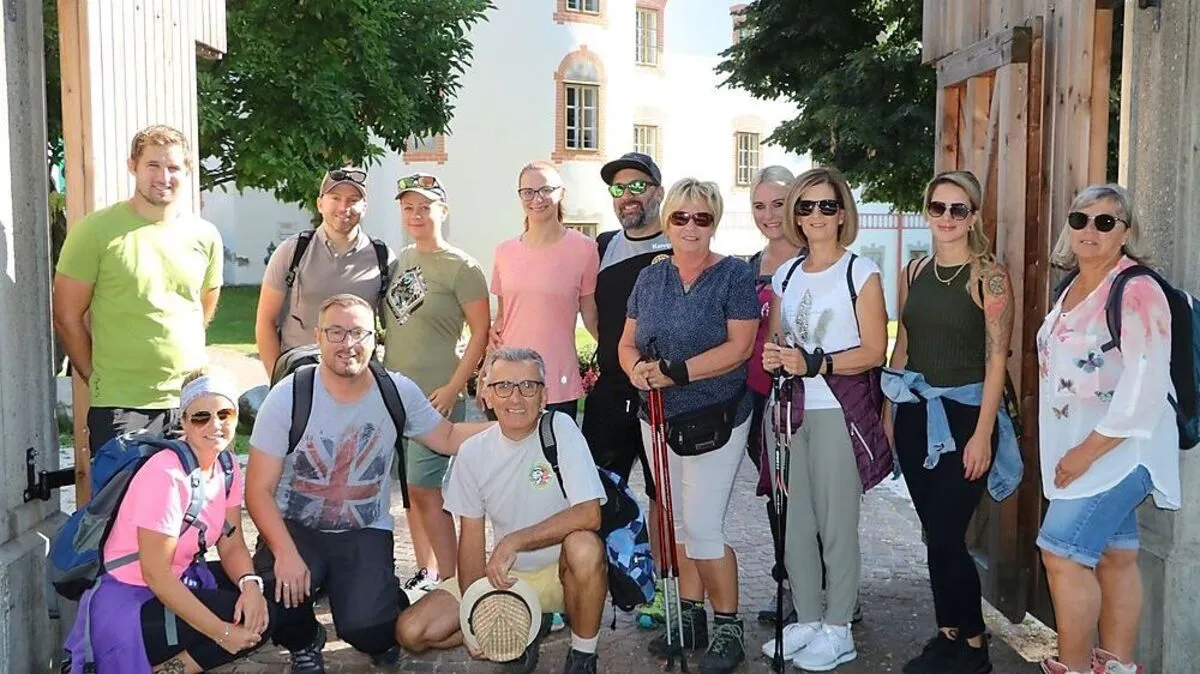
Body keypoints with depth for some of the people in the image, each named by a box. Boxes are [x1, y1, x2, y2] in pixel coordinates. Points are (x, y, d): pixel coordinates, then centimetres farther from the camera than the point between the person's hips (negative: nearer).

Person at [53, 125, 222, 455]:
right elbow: (67, 317, -2)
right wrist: (98, 379, 1)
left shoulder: (205, 236, 6)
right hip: (120, 405, -3)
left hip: (192, 402, 4)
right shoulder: (96, 230, -5)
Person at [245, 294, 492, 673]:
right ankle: (305, 643, 11)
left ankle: (386, 623, 18)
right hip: (294, 527, 0)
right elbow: (259, 489, -12)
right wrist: (285, 553, -25)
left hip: (365, 532, 0)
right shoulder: (288, 396, -13)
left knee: (365, 628, -23)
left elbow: (447, 438, 11)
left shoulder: (398, 392, -6)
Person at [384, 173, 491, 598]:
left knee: (424, 487, -9)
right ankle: (425, 573, 25)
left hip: (436, 397, -7)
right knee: (410, 488, 13)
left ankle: (448, 582, 1)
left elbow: (482, 332, -10)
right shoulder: (398, 261, 10)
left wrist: (453, 387, -15)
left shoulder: (460, 267, -8)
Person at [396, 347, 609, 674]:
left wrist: (514, 541, -31)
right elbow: (472, 536, 0)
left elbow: (589, 514, -27)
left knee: (584, 546, -38)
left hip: (561, 571, -3)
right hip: (503, 574, 4)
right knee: (410, 632, -9)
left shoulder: (560, 429, -17)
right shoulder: (473, 452, -5)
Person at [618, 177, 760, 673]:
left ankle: (728, 628, 10)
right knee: (680, 522, 14)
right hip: (658, 418, 6)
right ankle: (690, 616, 27)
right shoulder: (650, 278, 8)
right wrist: (637, 368, -14)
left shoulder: (734, 276, -8)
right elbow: (627, 343, 9)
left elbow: (738, 347, -16)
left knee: (702, 527, -7)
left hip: (715, 420, -6)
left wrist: (675, 372, -24)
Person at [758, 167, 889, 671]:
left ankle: (837, 629, 13)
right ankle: (806, 620, 22)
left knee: (836, 523, -1)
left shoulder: (861, 272, -2)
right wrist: (773, 358, -3)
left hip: (838, 411, -5)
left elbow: (874, 351, -8)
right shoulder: (784, 275, 14)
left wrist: (813, 363, -19)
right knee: (793, 521, 8)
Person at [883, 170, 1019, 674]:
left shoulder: (989, 276, -7)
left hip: (963, 414, -5)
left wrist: (983, 432, -15)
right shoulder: (914, 272, 10)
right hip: (915, 413, 5)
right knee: (935, 534, 11)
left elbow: (996, 358, -10)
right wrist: (889, 410, 11)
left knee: (946, 538, -5)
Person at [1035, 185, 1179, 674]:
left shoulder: (1136, 291, -14)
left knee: (1062, 552, -12)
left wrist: (1089, 450, -20)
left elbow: (1145, 386, -21)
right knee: (1115, 557, 13)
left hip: (1119, 447, -8)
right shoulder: (1073, 287, 12)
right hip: (1078, 448, 8)